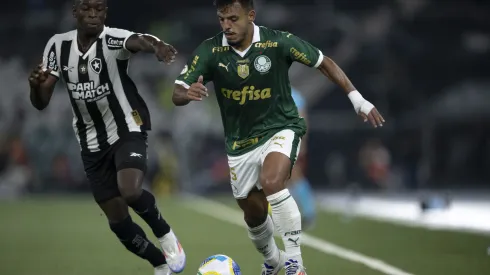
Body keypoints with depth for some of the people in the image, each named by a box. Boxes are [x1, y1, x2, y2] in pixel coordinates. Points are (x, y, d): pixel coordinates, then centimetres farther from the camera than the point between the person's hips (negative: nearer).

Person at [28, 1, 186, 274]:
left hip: (127, 130, -5)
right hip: (92, 142, 5)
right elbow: (41, 103, -1)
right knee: (118, 221, 6)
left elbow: (138, 41, -44)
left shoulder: (114, 39, -19)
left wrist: (156, 46, -68)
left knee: (130, 192, -30)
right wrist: (36, 85, -25)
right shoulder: (58, 45, -3)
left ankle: (165, 233, 2)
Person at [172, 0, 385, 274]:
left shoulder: (279, 42, -18)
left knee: (272, 182, -33)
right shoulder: (210, 51, -14)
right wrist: (188, 93, -39)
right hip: (240, 143, 4)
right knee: (254, 214, 16)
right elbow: (177, 95, -15)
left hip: (280, 129, -4)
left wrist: (357, 98, -9)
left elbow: (324, 63, -5)